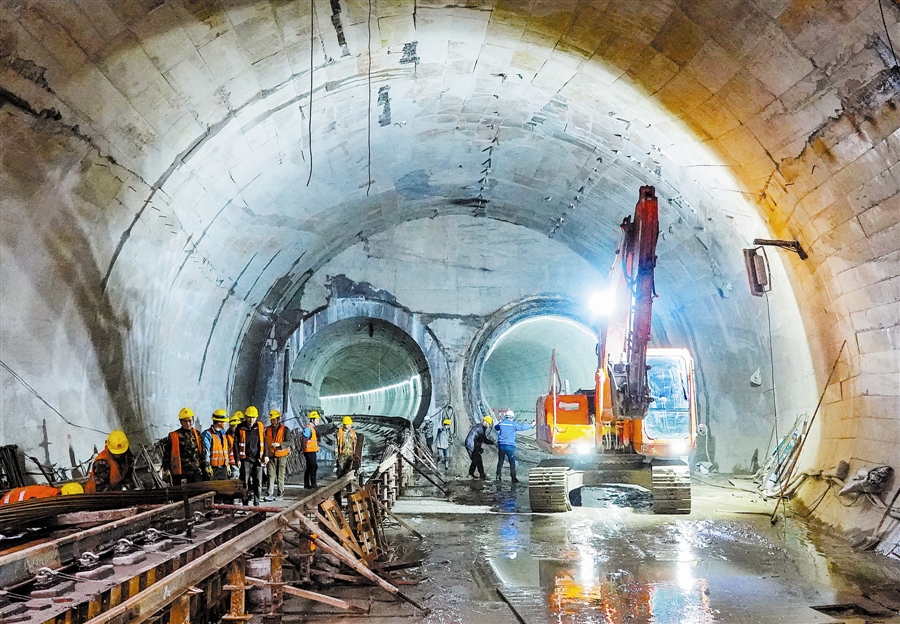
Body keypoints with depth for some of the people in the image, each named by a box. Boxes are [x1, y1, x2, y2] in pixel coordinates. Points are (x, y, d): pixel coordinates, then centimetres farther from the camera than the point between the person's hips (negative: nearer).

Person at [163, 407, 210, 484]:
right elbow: (166, 455, 2)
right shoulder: (173, 436, 0)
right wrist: (167, 471, -4)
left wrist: (206, 469, 16)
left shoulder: (197, 435, 12)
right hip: (180, 475, -4)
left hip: (196, 473, 4)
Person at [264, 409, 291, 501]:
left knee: (280, 476, 4)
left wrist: (279, 444, -26)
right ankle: (270, 494, -4)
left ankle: (280, 494, 14)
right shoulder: (268, 430, 7)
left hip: (281, 456, -3)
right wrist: (266, 455, -5)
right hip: (271, 456, 3)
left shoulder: (285, 430, -4)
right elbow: (265, 443, 4)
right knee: (271, 475, -3)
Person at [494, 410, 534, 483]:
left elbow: (496, 427, 26)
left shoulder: (501, 423, 6)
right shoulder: (513, 424, -6)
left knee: (500, 461, 13)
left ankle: (498, 476, 13)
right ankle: (513, 478, 2)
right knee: (512, 462, 3)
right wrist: (531, 425, 13)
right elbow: (522, 427, -1)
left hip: (501, 445, 4)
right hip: (509, 446, -4)